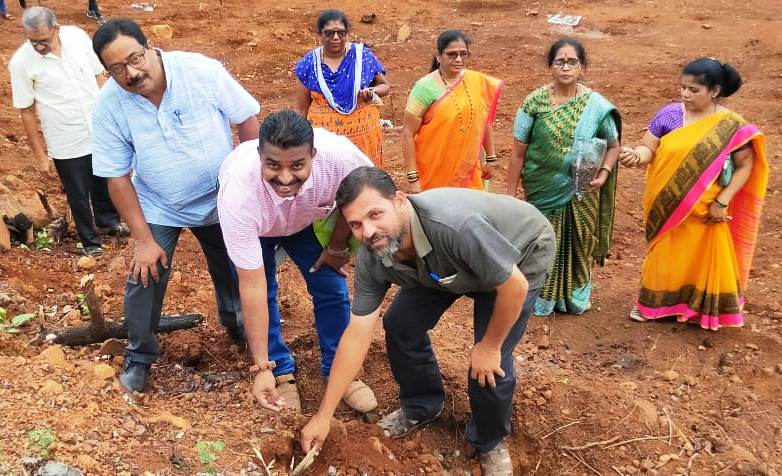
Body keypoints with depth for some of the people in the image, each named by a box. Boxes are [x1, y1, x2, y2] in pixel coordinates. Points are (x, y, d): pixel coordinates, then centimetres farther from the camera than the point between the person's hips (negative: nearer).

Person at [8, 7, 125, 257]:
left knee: (104, 183, 24)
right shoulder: (20, 62, -18)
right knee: (79, 196, 13)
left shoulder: (77, 36, -10)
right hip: (66, 144, -3)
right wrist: (39, 154, -6)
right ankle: (89, 240, 36)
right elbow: (27, 112, -10)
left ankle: (109, 220, 51)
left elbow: (98, 75, 3)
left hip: (100, 131, 3)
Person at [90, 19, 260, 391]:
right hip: (158, 208, 0)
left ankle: (236, 325, 47)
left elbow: (247, 121, -14)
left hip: (220, 199, 1)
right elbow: (117, 176, -15)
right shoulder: (109, 105, -21)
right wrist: (143, 239, -14)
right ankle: (139, 356, 24)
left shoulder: (202, 70, -25)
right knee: (145, 279, -1)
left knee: (232, 269, 18)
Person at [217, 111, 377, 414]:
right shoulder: (238, 191, -44)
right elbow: (252, 287, -38)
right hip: (253, 227, -1)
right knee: (262, 295, -9)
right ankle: (281, 372, 14)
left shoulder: (339, 155, -42)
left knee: (332, 287, -2)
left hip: (307, 219, 2)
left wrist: (337, 246, -6)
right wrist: (262, 368, -34)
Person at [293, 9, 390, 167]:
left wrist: (372, 92, -14)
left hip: (363, 132, 0)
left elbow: (385, 86, 8)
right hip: (324, 135, 0)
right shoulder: (309, 63, -2)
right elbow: (300, 109, 4)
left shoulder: (363, 55, -3)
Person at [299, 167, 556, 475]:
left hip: (522, 252, -5)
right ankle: (421, 407, 25)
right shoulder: (372, 259, -22)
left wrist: (489, 347, -17)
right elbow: (357, 336, -14)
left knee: (489, 366, -14)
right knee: (400, 323, -3)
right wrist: (323, 416, -11)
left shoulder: (454, 225, -44)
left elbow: (514, 286, -32)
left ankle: (490, 443, 17)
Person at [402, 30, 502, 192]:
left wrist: (490, 158, 16)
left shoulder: (477, 82, 0)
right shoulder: (425, 88, -12)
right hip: (434, 176, -4)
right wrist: (413, 178, -13)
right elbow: (408, 134, -12)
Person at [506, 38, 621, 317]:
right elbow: (518, 152, -5)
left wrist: (603, 174, -12)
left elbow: (613, 146, 6)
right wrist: (510, 194, -3)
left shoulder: (596, 105, -5)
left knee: (578, 245, 13)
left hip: (581, 193, 1)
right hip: (543, 192, -1)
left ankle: (575, 297, 35)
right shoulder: (534, 102, -8)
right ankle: (542, 299, 29)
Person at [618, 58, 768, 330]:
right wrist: (636, 156, -30)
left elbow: (745, 166, -6)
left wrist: (722, 202, -14)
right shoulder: (669, 114, -6)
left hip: (704, 212, -2)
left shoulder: (731, 126, -11)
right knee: (663, 256, 17)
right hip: (666, 207, 2)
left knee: (701, 259, 13)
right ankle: (653, 304, 34)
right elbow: (648, 148, -6)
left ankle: (701, 309, 31)